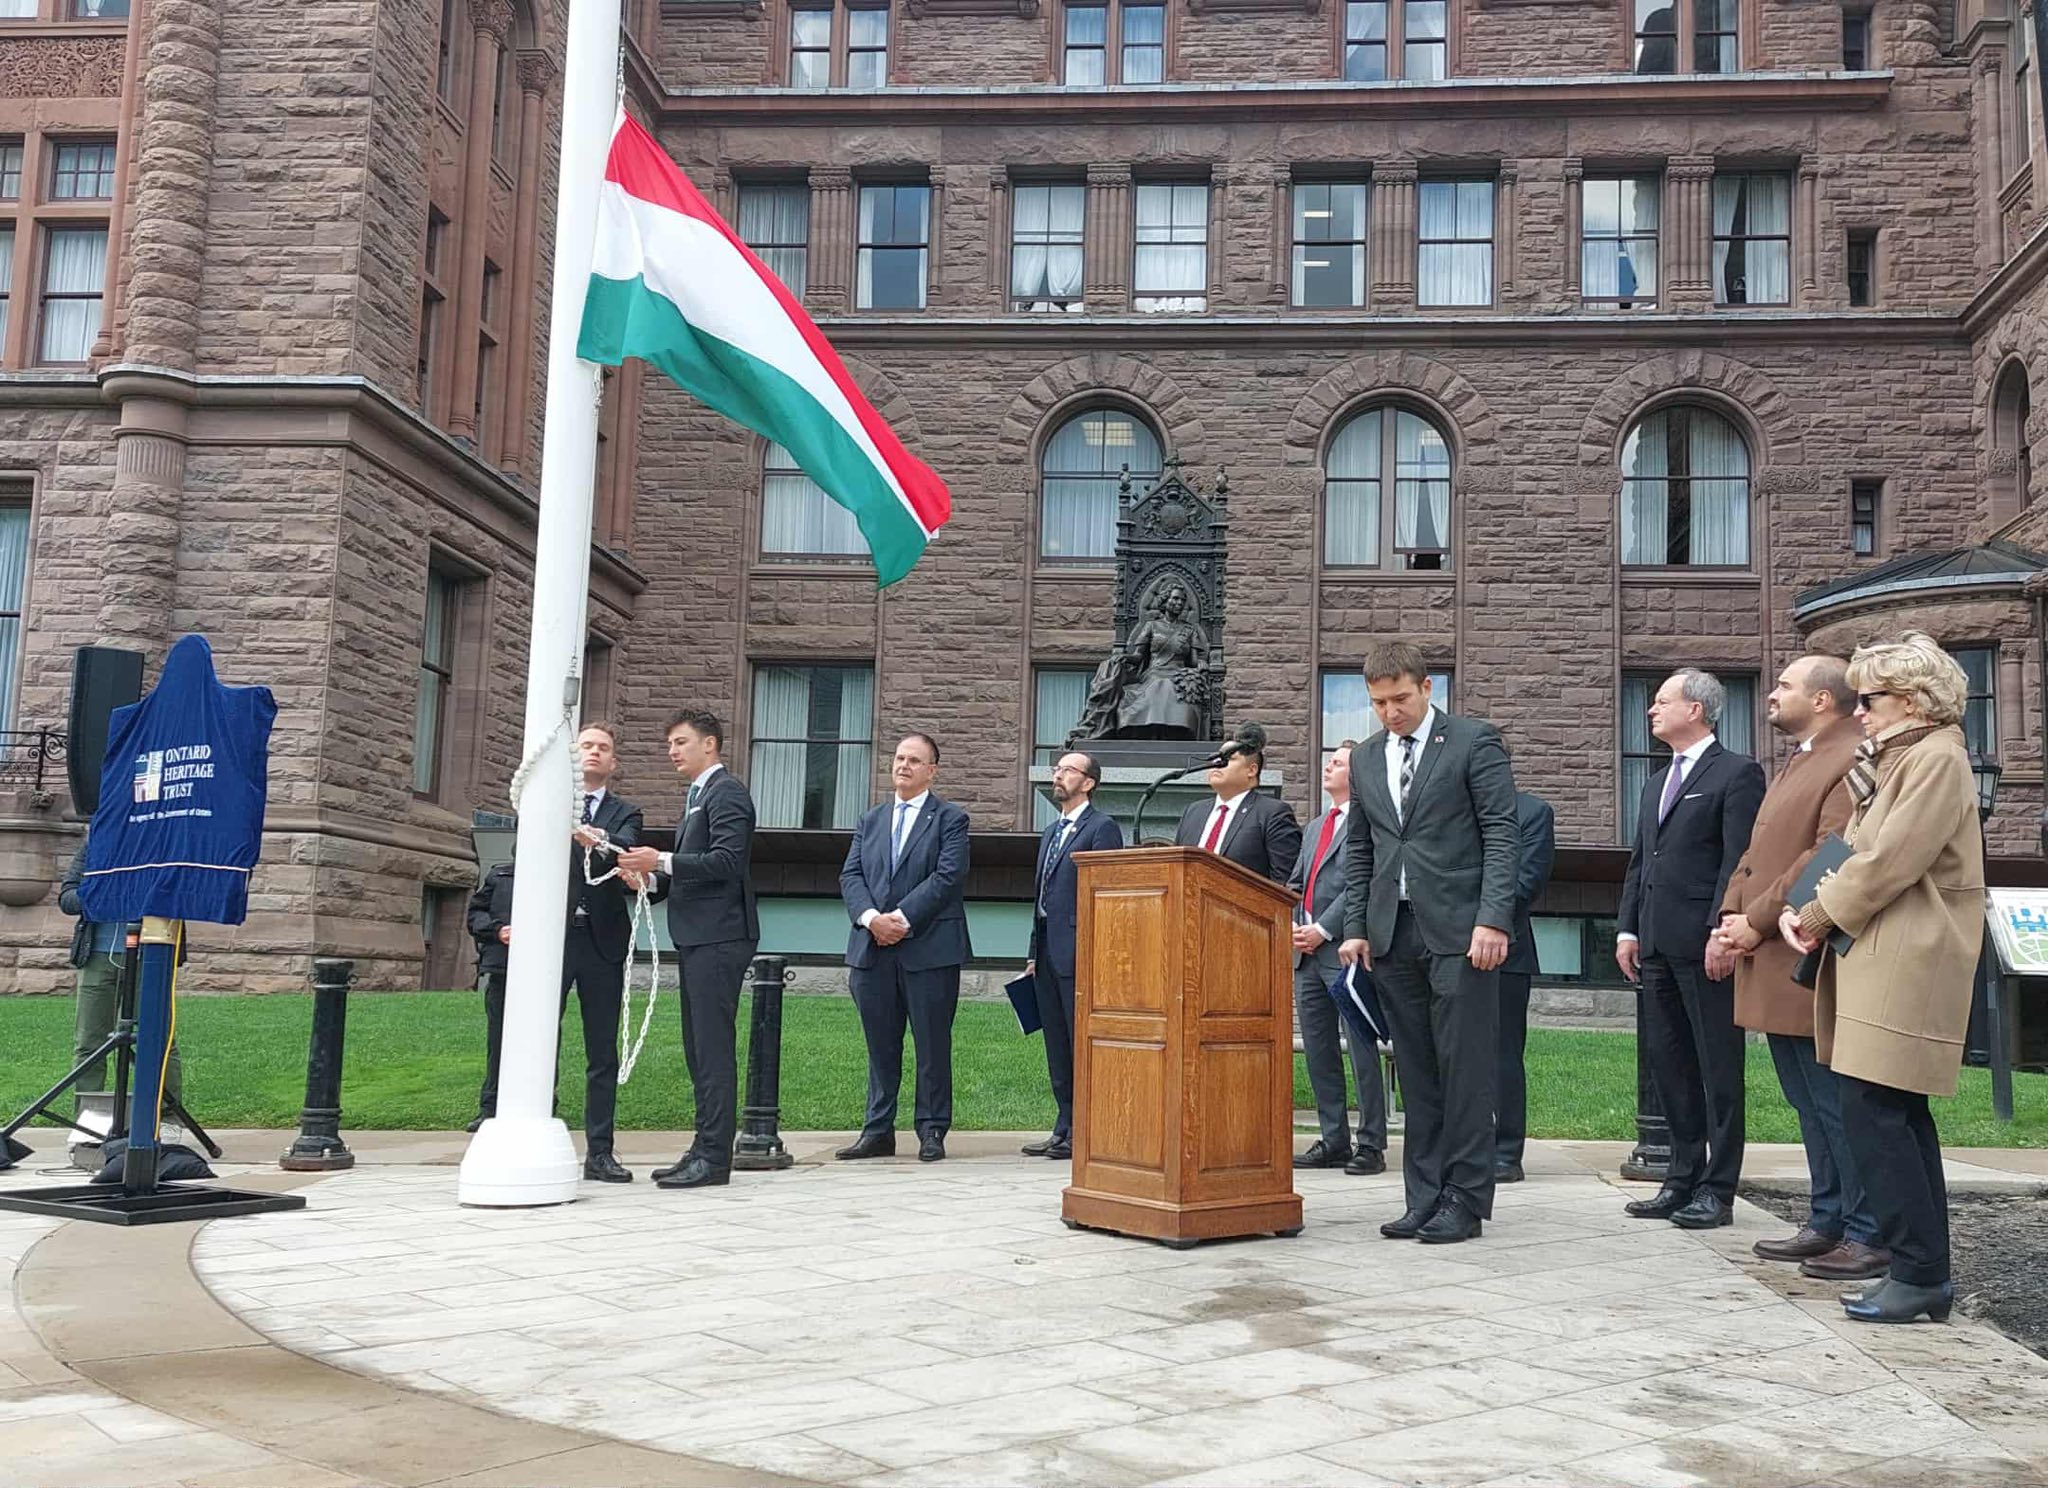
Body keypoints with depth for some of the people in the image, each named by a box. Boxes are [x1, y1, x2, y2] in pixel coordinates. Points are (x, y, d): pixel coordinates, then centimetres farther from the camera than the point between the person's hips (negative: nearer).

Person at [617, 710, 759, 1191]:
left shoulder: (727, 793, -8)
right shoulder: (697, 796, 22)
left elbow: (727, 861, -20)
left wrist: (662, 861, -21)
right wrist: (649, 878, 7)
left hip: (718, 937, -10)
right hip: (696, 937, 10)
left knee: (714, 1047, -9)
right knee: (700, 1049, 11)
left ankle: (714, 1157, -7)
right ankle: (704, 1150, 17)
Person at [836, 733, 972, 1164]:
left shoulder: (950, 819, 2)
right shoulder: (871, 820, 17)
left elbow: (947, 877, -10)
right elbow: (850, 876, 8)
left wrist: (902, 918, -16)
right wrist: (871, 917, -11)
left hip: (929, 948, -4)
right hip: (873, 950, 4)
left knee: (933, 1044, 2)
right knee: (880, 1044, 9)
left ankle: (932, 1131, 10)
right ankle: (878, 1131, 16)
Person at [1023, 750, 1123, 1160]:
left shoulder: (1102, 827, -5)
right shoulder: (1051, 832, 22)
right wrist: (1035, 953, 17)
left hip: (1078, 951, -9)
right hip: (1048, 952, 9)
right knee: (1057, 1049, 11)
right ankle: (1065, 1129, 17)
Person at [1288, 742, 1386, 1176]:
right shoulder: (1315, 827, 22)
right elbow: (1295, 883, 21)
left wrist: (1323, 929, -15)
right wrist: (1294, 927, 4)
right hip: (1308, 953, 9)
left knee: (1362, 1048, -3)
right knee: (1318, 1050, 9)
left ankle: (1371, 1145, 2)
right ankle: (1333, 1141, 16)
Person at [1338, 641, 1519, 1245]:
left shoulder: (1474, 741, 0)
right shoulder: (1365, 758, 16)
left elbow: (1502, 835, -6)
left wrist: (1494, 920, -15)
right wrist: (1356, 927, 9)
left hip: (1458, 929, -5)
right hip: (1393, 933, 5)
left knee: (1465, 1070, -4)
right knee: (1416, 1074, 7)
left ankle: (1465, 1199, 3)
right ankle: (1425, 1199, 12)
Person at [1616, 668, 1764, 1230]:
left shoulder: (1736, 773, -4)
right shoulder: (1657, 783, 21)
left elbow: (1740, 860, -12)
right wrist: (1627, 927, 11)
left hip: (1705, 944, -8)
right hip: (1658, 945, 8)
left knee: (1718, 1067, -1)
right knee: (1667, 1062, 11)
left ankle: (1717, 1190, 4)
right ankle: (1683, 1179, 20)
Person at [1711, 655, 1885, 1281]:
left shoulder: (1853, 761, -13)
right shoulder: (1795, 764, 20)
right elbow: (1757, 852, 19)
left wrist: (1758, 922, -17)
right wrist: (1730, 918, 5)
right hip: (1776, 969, 10)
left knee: (1836, 1105, -4)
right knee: (1810, 1105, 15)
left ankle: (1869, 1236, 5)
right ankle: (1827, 1222, 24)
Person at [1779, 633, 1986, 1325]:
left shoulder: (1937, 758, -12)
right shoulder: (1897, 759, 19)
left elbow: (1889, 860, -17)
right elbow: (1861, 851, 17)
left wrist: (1818, 916, -7)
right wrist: (1810, 909, 2)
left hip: (1906, 965, -10)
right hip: (1881, 959, 10)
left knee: (1873, 1113, -11)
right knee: (1899, 1116, 11)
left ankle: (1919, 1274, -4)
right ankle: (1925, 1272, 18)